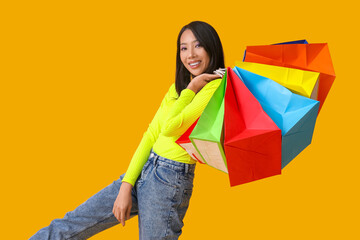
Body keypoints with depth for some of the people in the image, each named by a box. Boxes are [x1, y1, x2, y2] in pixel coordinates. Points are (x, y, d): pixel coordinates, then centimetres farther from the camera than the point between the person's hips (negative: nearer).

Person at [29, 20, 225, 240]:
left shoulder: (216, 88, -11)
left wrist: (191, 89, -9)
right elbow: (150, 136, 9)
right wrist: (126, 185, 1)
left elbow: (170, 128, -20)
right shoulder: (177, 88, 14)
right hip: (143, 170, 7)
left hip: (170, 182, -7)